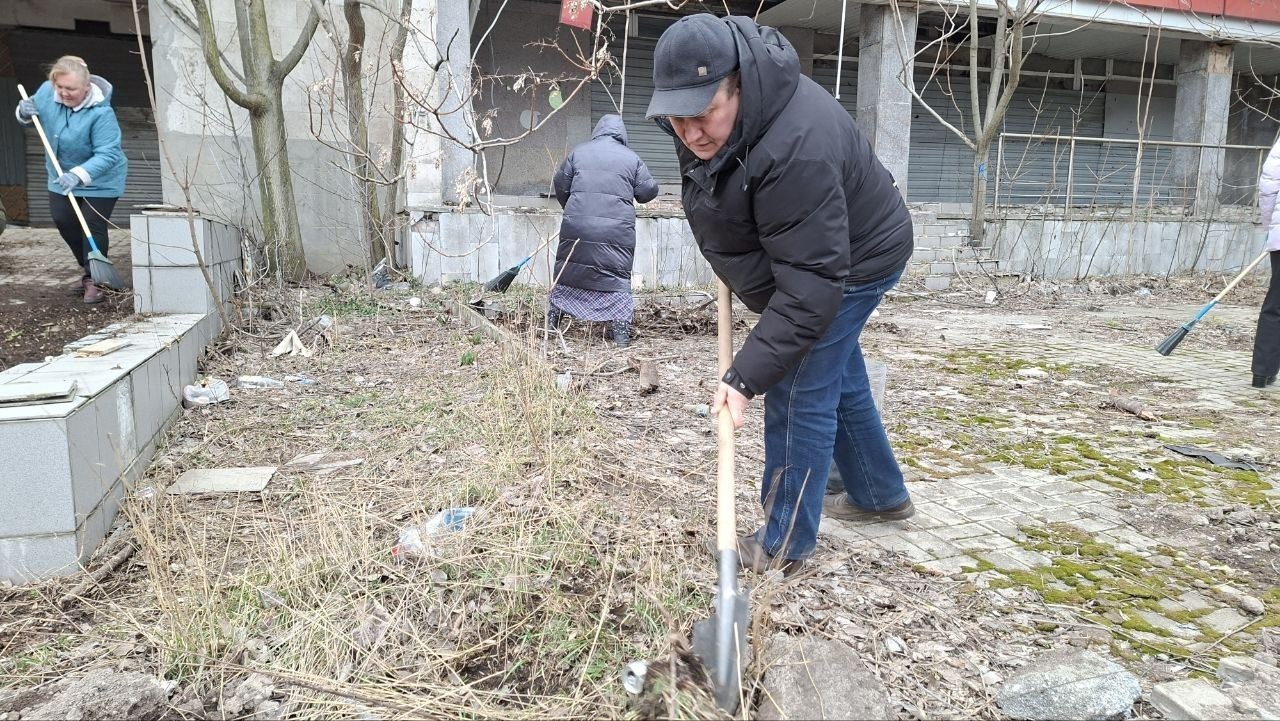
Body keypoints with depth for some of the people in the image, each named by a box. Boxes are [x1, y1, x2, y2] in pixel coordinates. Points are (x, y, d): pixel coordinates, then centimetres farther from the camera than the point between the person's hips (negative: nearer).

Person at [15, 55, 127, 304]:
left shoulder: (101, 113, -32)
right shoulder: (46, 92, -12)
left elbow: (108, 154, -37)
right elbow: (33, 113, 8)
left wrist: (79, 175, -47)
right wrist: (24, 112, -16)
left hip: (99, 180, -7)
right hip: (61, 175, 7)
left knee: (93, 226, -7)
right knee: (63, 221, 14)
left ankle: (93, 280, 6)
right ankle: (87, 269, 33)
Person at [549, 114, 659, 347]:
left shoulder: (579, 151, 9)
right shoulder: (631, 157, 5)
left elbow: (560, 185, 14)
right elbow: (649, 191, 7)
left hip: (577, 226, 2)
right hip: (617, 230, -1)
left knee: (567, 273, 14)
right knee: (618, 278, 6)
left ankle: (551, 324, 21)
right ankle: (621, 332, 2)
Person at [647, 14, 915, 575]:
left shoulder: (794, 149, -41)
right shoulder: (701, 119, -14)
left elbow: (810, 287, -40)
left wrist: (746, 377, -42)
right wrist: (726, 255, 16)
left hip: (853, 260, -9)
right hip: (801, 252, 9)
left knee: (799, 395, -8)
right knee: (839, 378, 21)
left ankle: (784, 546, 7)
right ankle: (881, 494, 41)